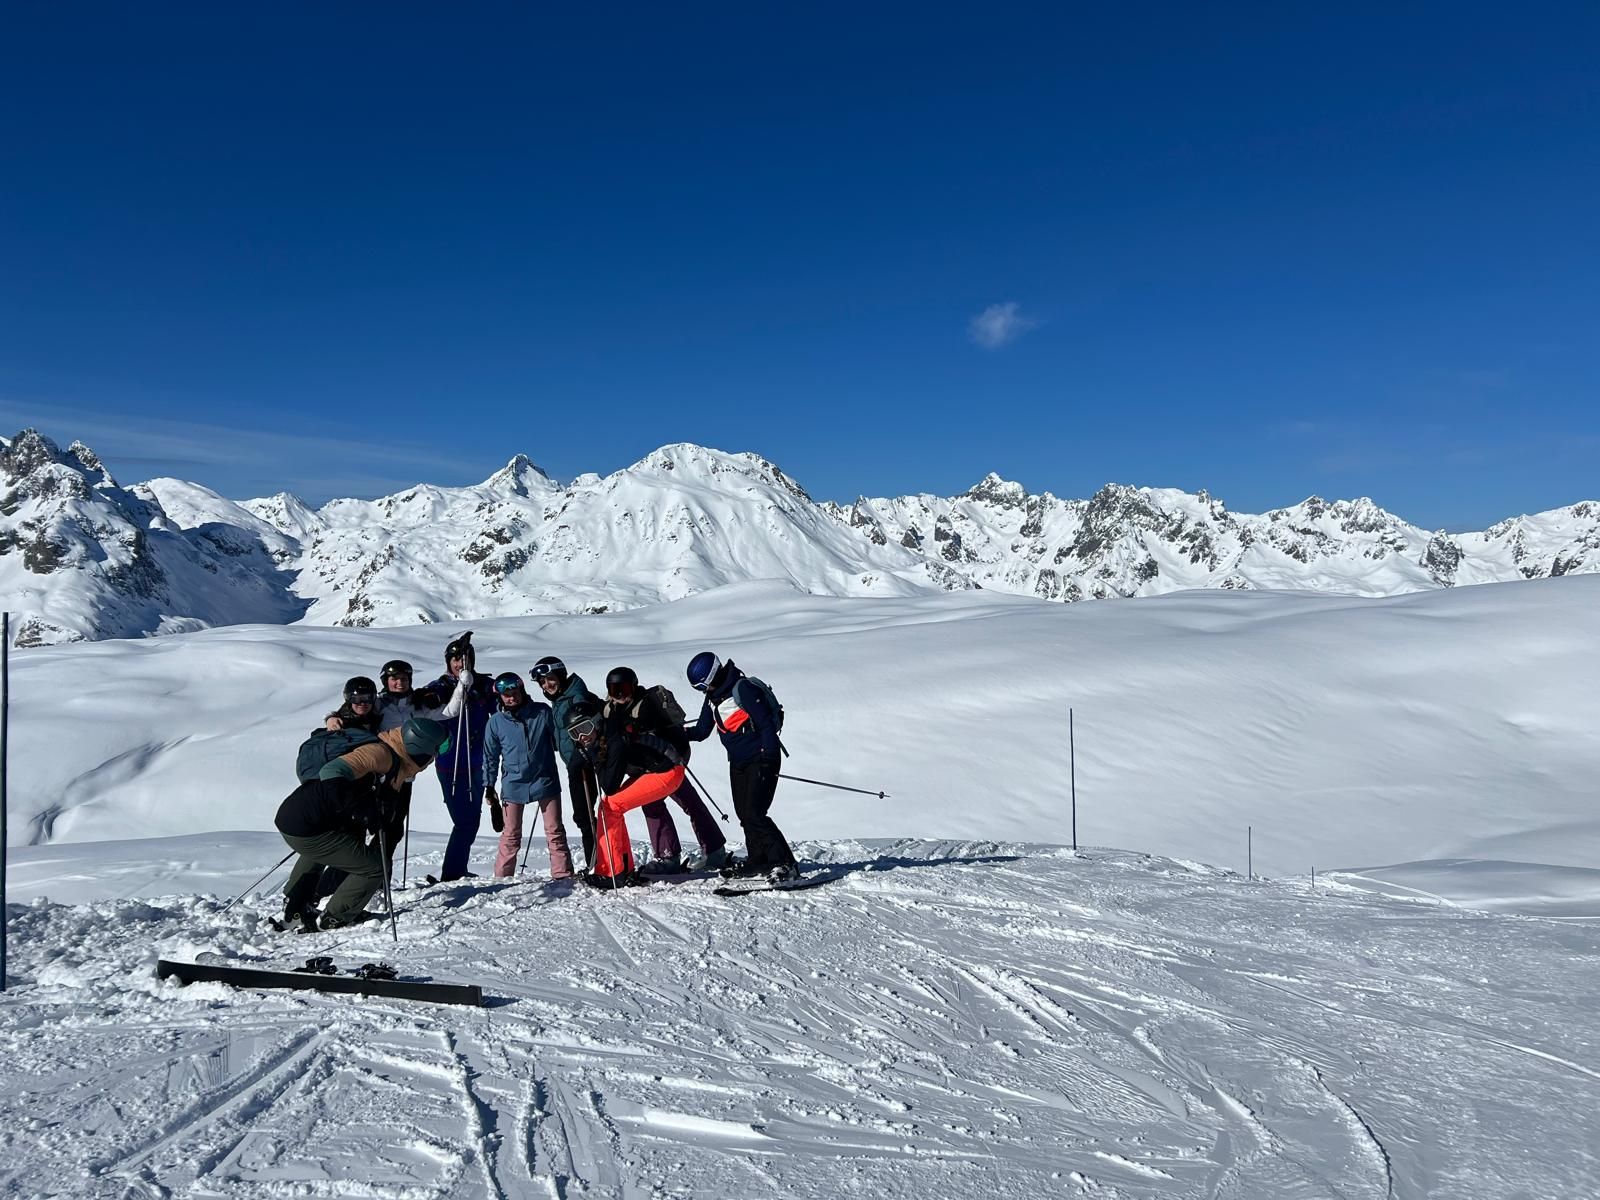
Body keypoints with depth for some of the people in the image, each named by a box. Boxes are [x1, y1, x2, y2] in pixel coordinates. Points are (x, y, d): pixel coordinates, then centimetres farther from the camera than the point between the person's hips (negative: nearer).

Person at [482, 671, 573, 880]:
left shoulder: (543, 712, -3)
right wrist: (489, 786, 11)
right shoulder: (495, 722, 1)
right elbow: (490, 756, 10)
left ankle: (563, 875, 5)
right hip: (513, 784, 0)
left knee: (555, 832, 1)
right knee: (511, 835, 6)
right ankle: (502, 878, 14)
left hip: (545, 781, 0)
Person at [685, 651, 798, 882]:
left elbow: (767, 724, -19)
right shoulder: (712, 698, 9)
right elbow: (701, 731, 16)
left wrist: (768, 760, -22)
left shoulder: (744, 690, -18)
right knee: (744, 814, 9)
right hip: (738, 763, 9)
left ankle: (785, 865, -14)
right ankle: (758, 860, 22)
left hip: (761, 759, -9)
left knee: (754, 814, -16)